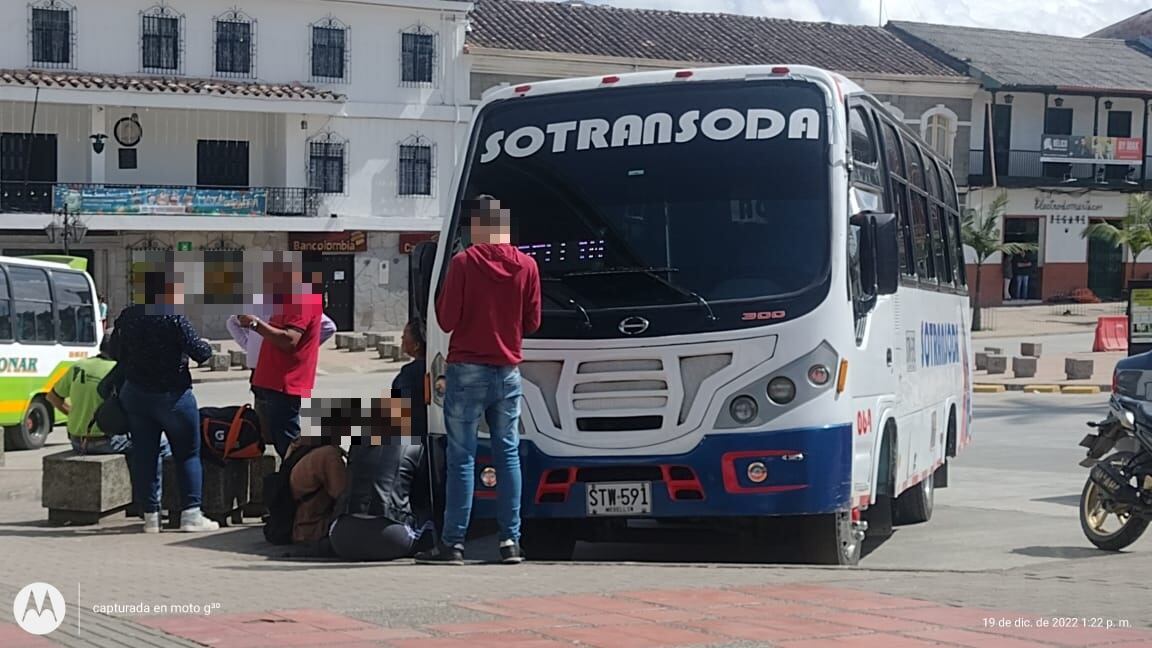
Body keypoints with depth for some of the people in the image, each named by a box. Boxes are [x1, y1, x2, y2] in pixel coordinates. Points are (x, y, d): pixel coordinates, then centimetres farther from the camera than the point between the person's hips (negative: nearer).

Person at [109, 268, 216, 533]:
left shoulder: (128, 316, 2)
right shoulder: (174, 318, -17)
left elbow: (115, 351, 11)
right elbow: (200, 353, -17)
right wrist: (207, 346, 4)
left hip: (135, 394, 5)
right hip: (172, 396, -5)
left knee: (144, 454, 9)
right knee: (188, 453, 5)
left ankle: (150, 516, 9)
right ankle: (190, 514, 2)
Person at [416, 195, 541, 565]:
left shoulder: (463, 263, -9)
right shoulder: (527, 266, 2)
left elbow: (447, 320, -7)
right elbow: (532, 322, 8)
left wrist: (441, 299, 12)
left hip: (468, 370, -4)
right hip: (508, 372, 4)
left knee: (462, 456, -2)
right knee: (508, 454, 9)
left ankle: (453, 543, -1)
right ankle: (510, 541, 7)